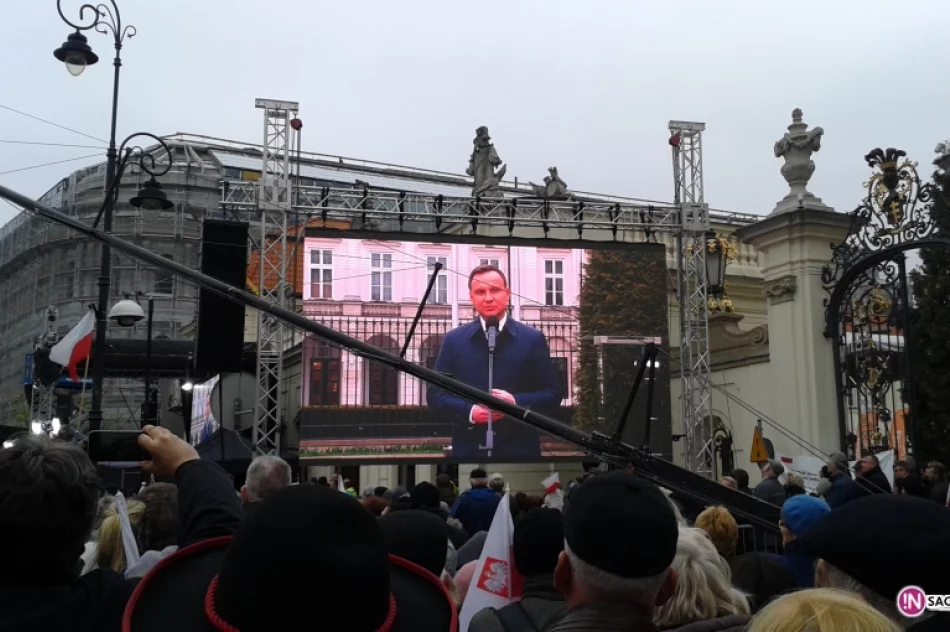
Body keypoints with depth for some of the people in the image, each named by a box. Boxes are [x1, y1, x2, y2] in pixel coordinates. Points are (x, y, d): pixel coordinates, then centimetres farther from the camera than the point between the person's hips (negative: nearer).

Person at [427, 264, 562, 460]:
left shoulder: (533, 339, 4)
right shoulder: (454, 340, 6)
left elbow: (553, 394, 2)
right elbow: (435, 393, 5)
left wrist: (516, 402, -16)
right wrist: (469, 411, -12)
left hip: (520, 449, 0)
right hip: (469, 449, 1)